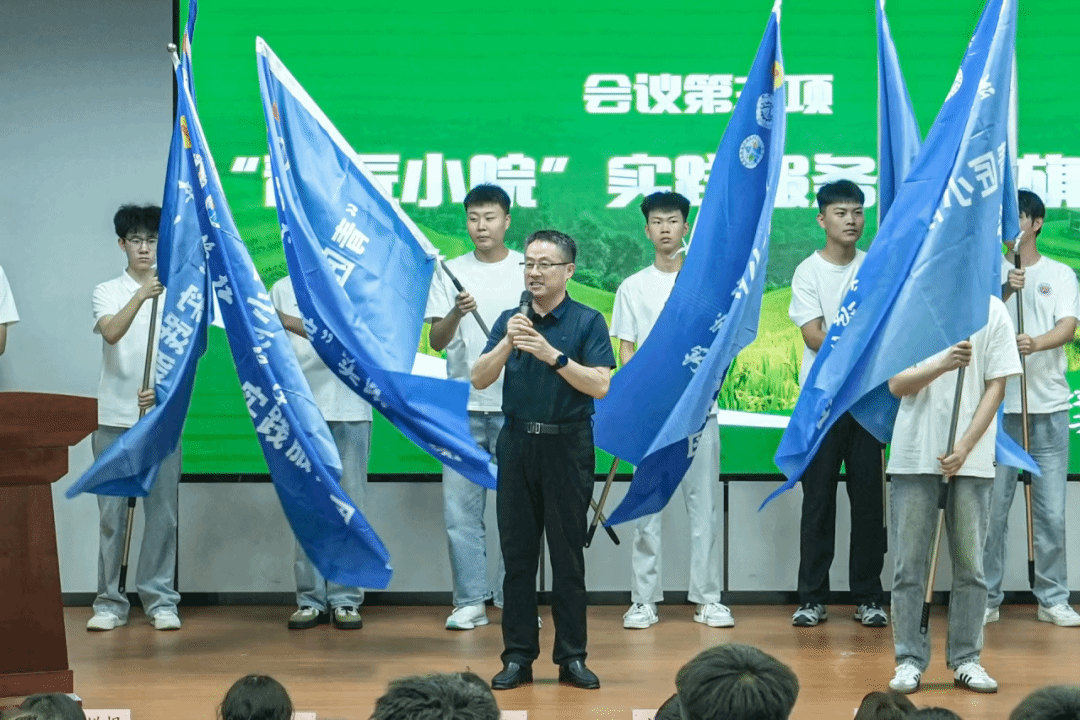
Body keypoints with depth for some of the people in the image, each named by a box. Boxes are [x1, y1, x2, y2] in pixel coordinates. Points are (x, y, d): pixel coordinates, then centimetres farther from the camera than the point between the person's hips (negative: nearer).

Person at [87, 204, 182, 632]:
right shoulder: (107, 292, 4)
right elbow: (111, 333, -17)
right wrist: (141, 296, -34)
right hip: (114, 419, 0)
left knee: (162, 513, 0)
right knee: (112, 514, 1)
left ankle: (161, 601, 7)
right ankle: (109, 603, 7)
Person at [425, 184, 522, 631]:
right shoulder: (451, 273, 7)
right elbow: (436, 342, 0)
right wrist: (456, 314, -19)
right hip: (464, 406, 1)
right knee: (460, 509, 1)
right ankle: (470, 601, 8)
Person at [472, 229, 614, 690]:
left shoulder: (587, 322, -2)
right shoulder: (510, 321, 8)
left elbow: (600, 385, -13)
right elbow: (479, 380, -1)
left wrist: (553, 355, -22)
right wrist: (507, 344, -17)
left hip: (567, 448, -3)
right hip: (517, 445, 3)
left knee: (568, 556, 2)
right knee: (517, 554, 5)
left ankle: (571, 657, 10)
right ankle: (518, 657, 11)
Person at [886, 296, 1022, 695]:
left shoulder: (992, 311, 1)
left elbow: (996, 387, 0)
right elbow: (897, 385, -2)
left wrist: (964, 447, -10)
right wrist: (942, 364, -20)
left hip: (972, 458, 0)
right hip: (915, 454, 0)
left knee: (970, 564, 5)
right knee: (910, 564, 2)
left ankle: (966, 660, 14)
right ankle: (910, 660, 9)